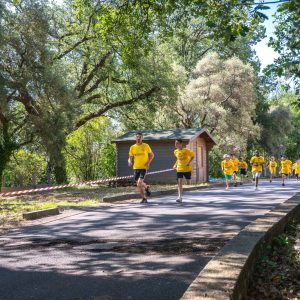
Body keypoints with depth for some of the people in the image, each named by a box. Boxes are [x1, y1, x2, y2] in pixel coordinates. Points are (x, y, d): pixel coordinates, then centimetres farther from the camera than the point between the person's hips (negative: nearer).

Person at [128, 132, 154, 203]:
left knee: (140, 183, -18)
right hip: (136, 168, 4)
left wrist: (148, 162, -8)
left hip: (143, 167, -4)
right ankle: (144, 198, 19)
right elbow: (130, 157, 12)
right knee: (138, 185, 4)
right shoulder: (132, 147, 6)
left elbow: (152, 155, 6)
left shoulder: (146, 146, -1)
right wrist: (130, 162, -11)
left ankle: (146, 187, 14)